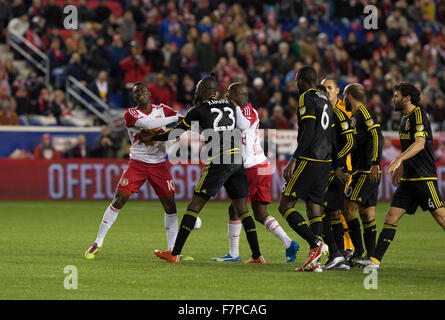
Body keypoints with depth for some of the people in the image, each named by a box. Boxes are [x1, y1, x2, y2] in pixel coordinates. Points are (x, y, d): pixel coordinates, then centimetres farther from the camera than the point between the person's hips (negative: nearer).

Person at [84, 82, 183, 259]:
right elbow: (148, 124, -24)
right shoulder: (131, 114, -6)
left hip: (159, 165, 3)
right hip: (137, 163, -3)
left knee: (170, 205, -2)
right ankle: (98, 243, 2)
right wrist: (175, 118, -22)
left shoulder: (162, 110, 5)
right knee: (118, 201, -8)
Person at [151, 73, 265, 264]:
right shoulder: (230, 107, 17)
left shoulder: (199, 110, 1)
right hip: (237, 159, 6)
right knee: (241, 208, 11)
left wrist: (152, 137, 22)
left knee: (195, 205, -2)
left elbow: (176, 133, 6)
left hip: (218, 161, -6)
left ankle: (175, 253, -4)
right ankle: (257, 255, 6)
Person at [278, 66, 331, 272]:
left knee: (285, 206, -6)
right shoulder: (325, 101, 20)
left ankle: (316, 244, -19)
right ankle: (315, 261, 0)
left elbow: (308, 131, -18)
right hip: (325, 162, 8)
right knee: (314, 209, 7)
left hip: (309, 160, -8)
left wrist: (294, 160, -20)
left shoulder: (307, 98, -7)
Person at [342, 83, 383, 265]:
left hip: (367, 173, -9)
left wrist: (375, 163, -27)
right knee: (367, 215, 7)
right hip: (365, 174, 9)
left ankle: (358, 252, -13)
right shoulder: (355, 116, 21)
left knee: (348, 209, -12)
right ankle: (370, 257, 7)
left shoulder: (363, 112, -9)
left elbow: (377, 136, -20)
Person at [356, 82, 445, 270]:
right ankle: (375, 260, -3)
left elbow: (420, 143, -25)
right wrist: (399, 169, 29)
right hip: (408, 178, 9)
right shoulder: (405, 118, 17)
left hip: (424, 177, -9)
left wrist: (399, 160, -34)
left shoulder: (419, 114, -11)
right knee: (391, 216, 1)